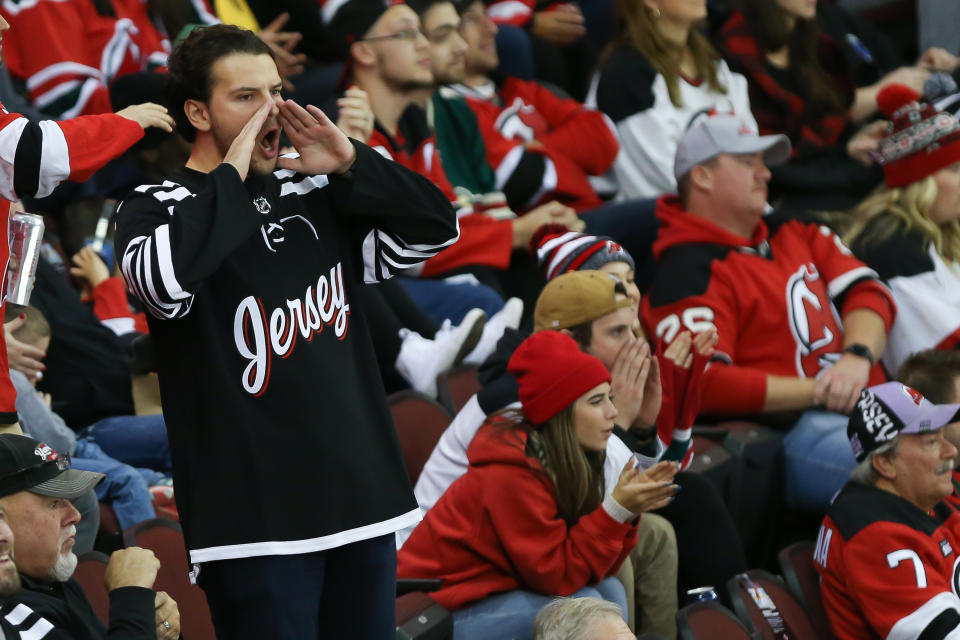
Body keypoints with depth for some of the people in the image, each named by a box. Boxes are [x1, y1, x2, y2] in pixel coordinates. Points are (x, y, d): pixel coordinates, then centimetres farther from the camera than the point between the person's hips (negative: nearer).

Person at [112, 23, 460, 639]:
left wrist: (350, 163, -2)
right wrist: (233, 173, -16)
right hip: (256, 514, -6)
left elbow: (437, 227, 10)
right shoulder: (158, 207, -2)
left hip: (363, 497, 6)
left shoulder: (315, 193, 14)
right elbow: (163, 278, -25)